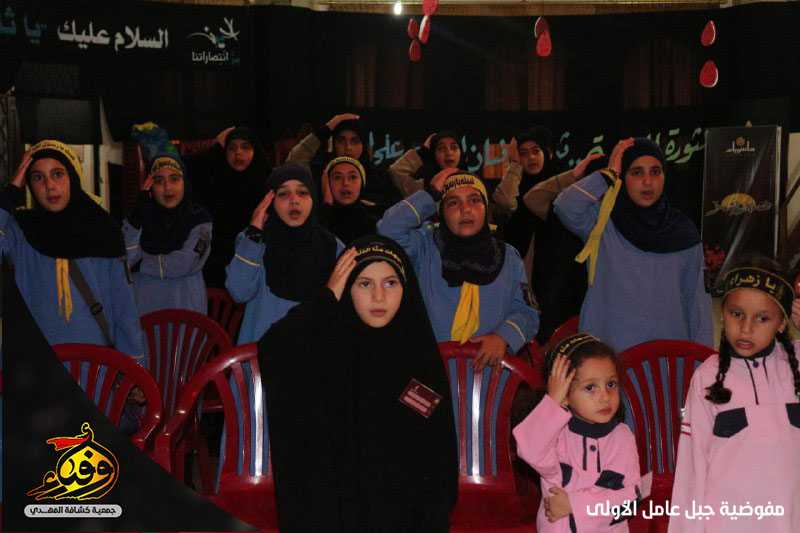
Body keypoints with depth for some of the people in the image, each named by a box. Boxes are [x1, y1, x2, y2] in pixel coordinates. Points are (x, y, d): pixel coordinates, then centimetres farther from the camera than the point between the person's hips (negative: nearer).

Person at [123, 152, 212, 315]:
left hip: (185, 307, -1)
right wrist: (137, 212, -18)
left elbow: (183, 264, -16)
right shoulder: (140, 216, 2)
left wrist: (139, 265, -9)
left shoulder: (199, 218, -4)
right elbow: (125, 260, -12)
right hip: (143, 306, 2)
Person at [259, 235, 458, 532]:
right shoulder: (322, 345, -5)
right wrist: (329, 297, -18)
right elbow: (270, 354, -26)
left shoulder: (421, 357, -1)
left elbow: (438, 455, 3)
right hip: (328, 509, -1)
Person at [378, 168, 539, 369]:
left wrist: (503, 337, -9)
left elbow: (526, 312, 12)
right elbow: (389, 229, -12)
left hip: (489, 366, 2)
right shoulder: (425, 246, 6)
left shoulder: (508, 257, 15)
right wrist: (431, 194, -4)